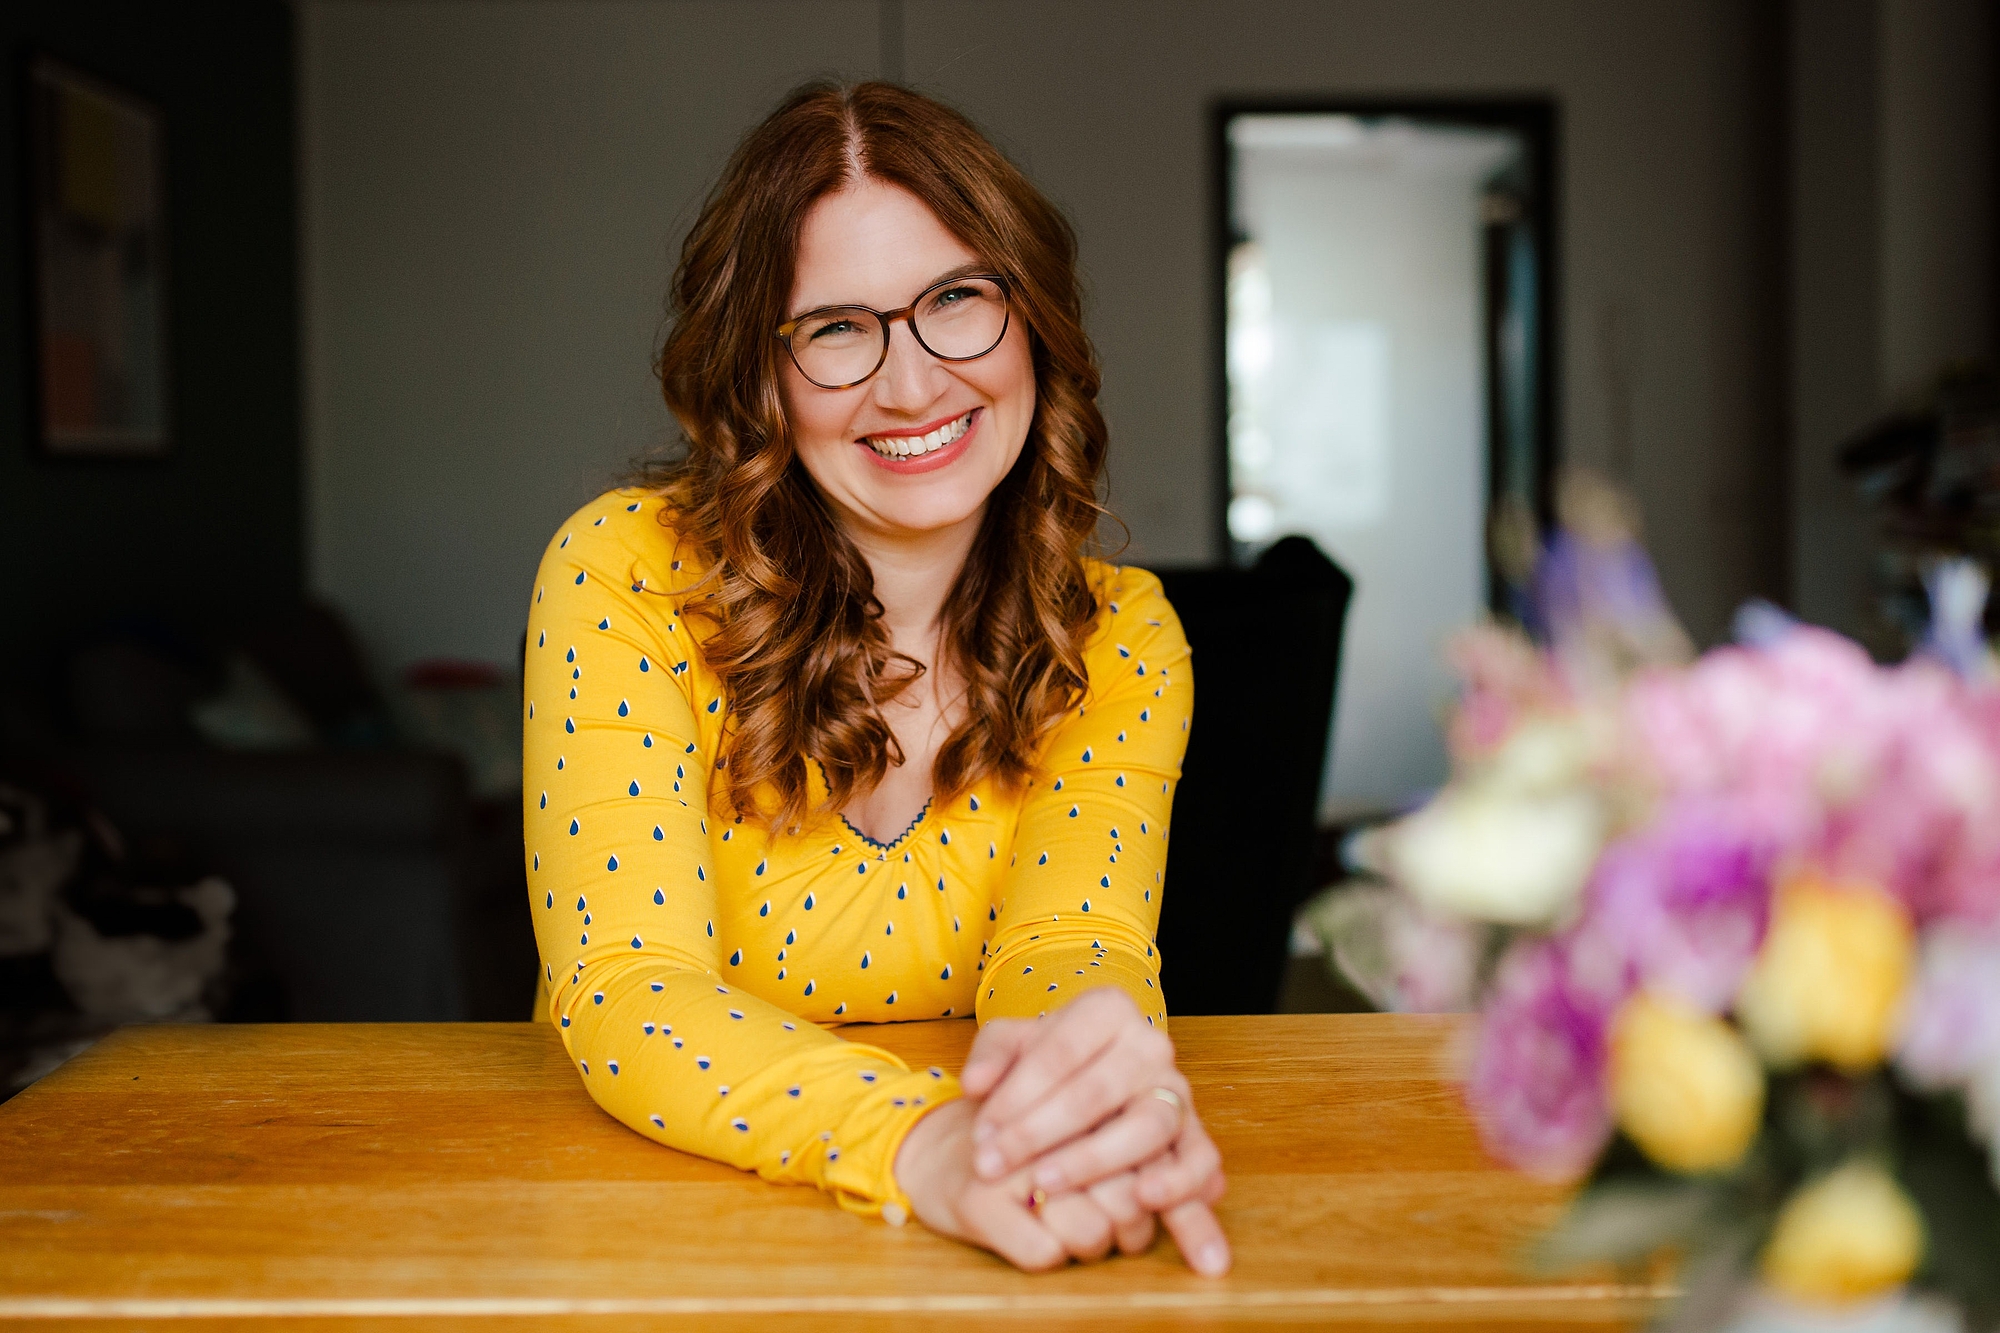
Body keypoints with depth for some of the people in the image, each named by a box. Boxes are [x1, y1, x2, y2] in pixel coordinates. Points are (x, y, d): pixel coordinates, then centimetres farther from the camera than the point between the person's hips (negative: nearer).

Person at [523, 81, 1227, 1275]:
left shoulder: (1119, 639, -2)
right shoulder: (627, 575, -11)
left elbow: (1071, 944, -14)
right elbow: (625, 988, -18)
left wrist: (1104, 1075, -37)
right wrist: (915, 1142, -35)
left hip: (1007, 1252, 2)